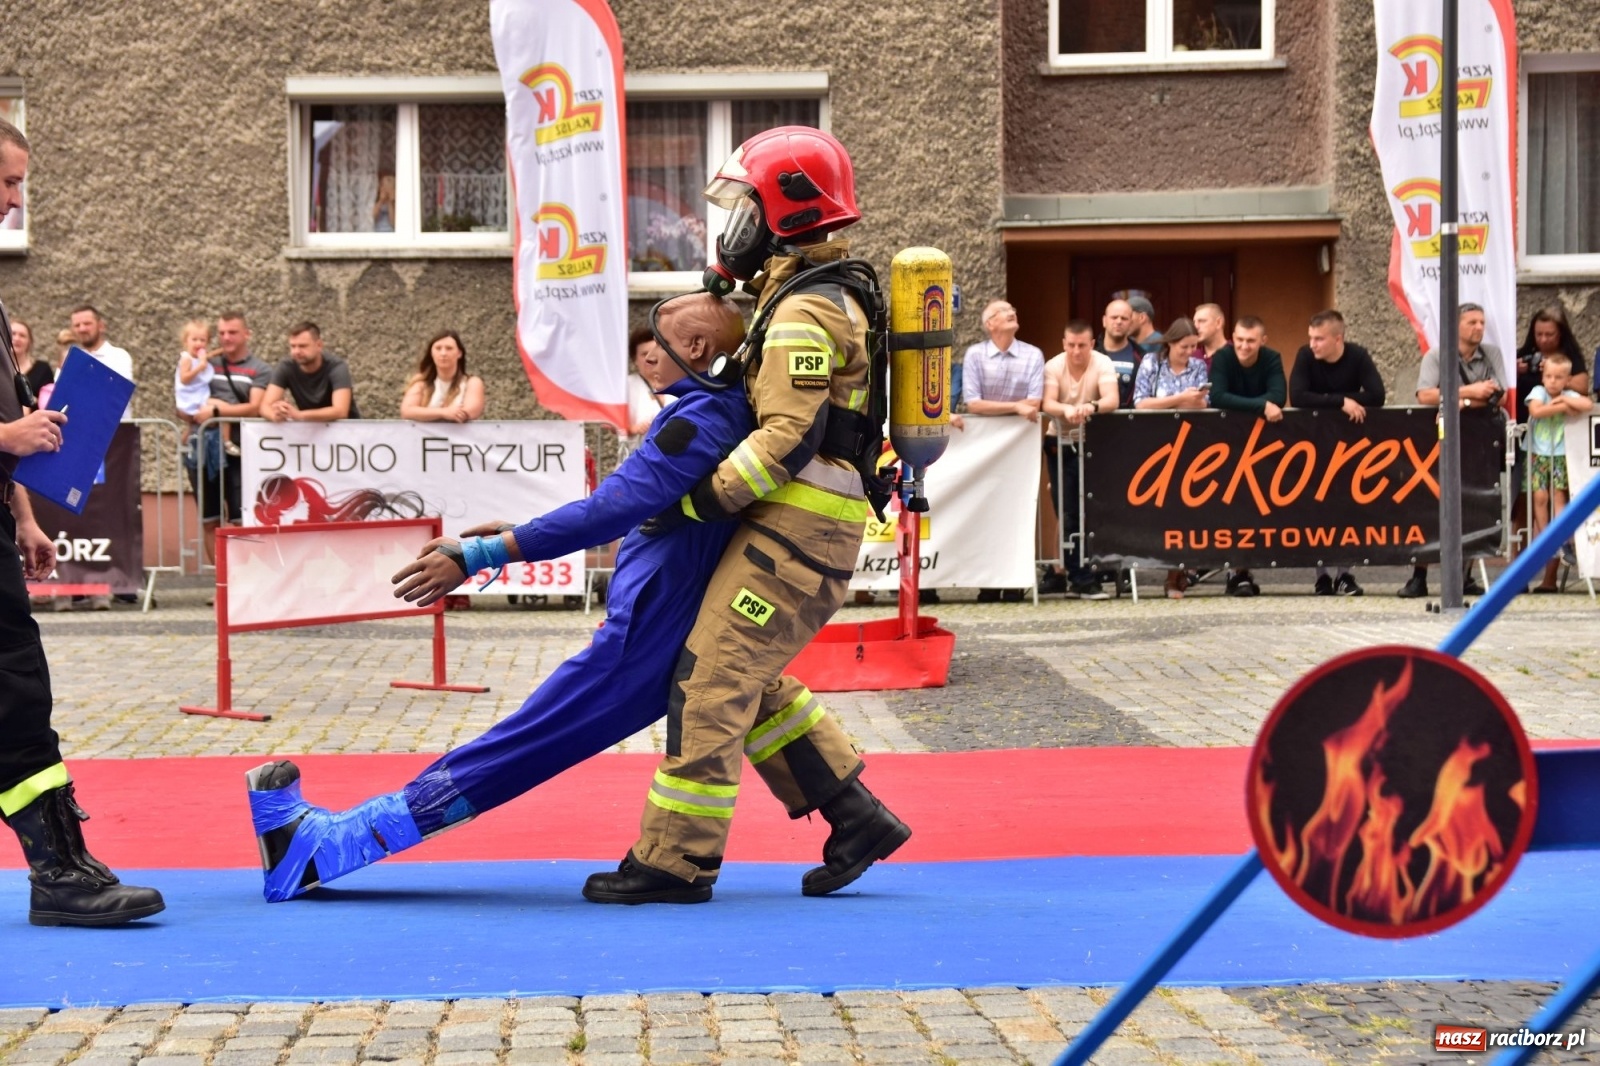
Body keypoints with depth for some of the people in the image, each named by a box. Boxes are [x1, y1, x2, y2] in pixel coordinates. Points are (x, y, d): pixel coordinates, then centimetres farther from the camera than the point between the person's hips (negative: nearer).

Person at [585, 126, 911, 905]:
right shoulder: (829, 295, 18)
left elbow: (789, 439, -22)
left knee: (712, 678, -10)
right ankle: (855, 816, 16)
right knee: (748, 680, 15)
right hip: (809, 521, 10)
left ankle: (675, 860, -8)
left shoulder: (805, 312, -15)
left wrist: (699, 501, -18)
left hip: (798, 523, -10)